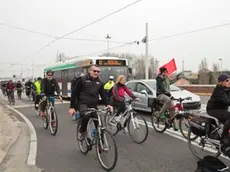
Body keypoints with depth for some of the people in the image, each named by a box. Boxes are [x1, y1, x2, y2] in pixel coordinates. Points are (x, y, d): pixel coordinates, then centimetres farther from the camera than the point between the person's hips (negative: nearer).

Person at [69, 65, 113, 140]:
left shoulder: (100, 82, 11)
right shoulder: (83, 79, -2)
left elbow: (103, 94, 13)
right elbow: (74, 93, -1)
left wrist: (107, 104, -6)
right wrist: (72, 107, -5)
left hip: (94, 106, 4)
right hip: (83, 104, -4)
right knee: (86, 116, -35)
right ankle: (82, 132, -5)